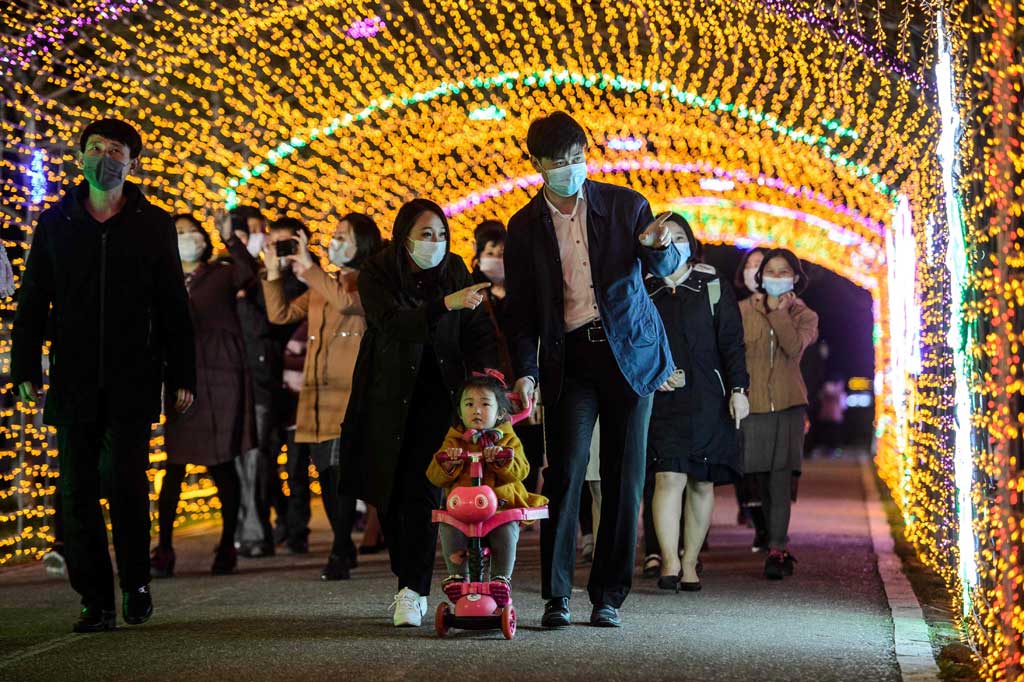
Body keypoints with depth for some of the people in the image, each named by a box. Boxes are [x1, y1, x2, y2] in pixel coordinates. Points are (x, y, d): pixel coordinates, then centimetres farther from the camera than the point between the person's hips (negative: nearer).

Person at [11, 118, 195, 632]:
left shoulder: (153, 224, 4)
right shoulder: (57, 222, 8)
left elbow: (173, 305, 5)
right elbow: (32, 299, 11)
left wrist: (182, 374, 1)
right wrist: (25, 368, 4)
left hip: (134, 379, -2)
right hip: (73, 379, 2)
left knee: (125, 482, -10)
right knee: (78, 490, 1)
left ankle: (136, 582, 10)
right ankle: (96, 600, 9)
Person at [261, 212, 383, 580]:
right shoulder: (321, 286, 22)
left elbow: (346, 300, -21)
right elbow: (281, 314, 19)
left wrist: (309, 267, -16)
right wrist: (273, 273, 10)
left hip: (351, 391, -7)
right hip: (317, 392, 7)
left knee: (342, 469, -13)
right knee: (326, 471, 8)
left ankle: (339, 554, -9)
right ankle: (344, 547, 19)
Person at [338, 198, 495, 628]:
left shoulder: (454, 270, -1)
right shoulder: (376, 276, -10)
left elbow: (477, 330, 4)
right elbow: (394, 324, -28)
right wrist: (447, 304, -41)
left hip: (438, 394, 0)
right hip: (388, 397, 0)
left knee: (422, 490, -12)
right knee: (389, 492, 5)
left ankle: (412, 593, -15)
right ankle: (410, 582, 22)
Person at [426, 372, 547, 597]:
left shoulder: (508, 440, 9)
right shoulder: (454, 441, 11)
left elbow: (520, 471, -6)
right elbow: (435, 477, 2)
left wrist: (502, 459, -25)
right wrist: (447, 462, -20)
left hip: (502, 504, -1)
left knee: (507, 530, -29)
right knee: (448, 528, -26)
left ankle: (501, 577, -10)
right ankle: (458, 574, -7)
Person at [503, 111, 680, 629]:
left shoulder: (624, 205, 2)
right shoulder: (525, 227, 4)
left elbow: (665, 269, -2)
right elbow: (519, 309, 6)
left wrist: (659, 247, -26)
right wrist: (525, 371, -6)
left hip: (629, 351, 0)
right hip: (568, 358, 0)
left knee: (624, 479, 1)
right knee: (565, 472, -11)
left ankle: (608, 597, 9)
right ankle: (556, 596, -4)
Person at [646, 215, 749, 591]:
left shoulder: (713, 287, 5)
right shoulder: (644, 291, 8)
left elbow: (732, 343, 2)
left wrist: (738, 389, -6)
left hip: (707, 400, 1)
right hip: (663, 400, 0)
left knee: (702, 483, 5)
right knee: (669, 477, -14)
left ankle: (689, 563, 14)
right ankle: (670, 561, -21)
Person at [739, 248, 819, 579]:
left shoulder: (804, 316, 8)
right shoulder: (743, 311, 8)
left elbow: (794, 347, -12)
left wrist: (778, 312, -11)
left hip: (787, 405, -1)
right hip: (752, 404, 1)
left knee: (780, 480, -11)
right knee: (762, 482, 7)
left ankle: (776, 551, -12)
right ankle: (780, 546, 22)